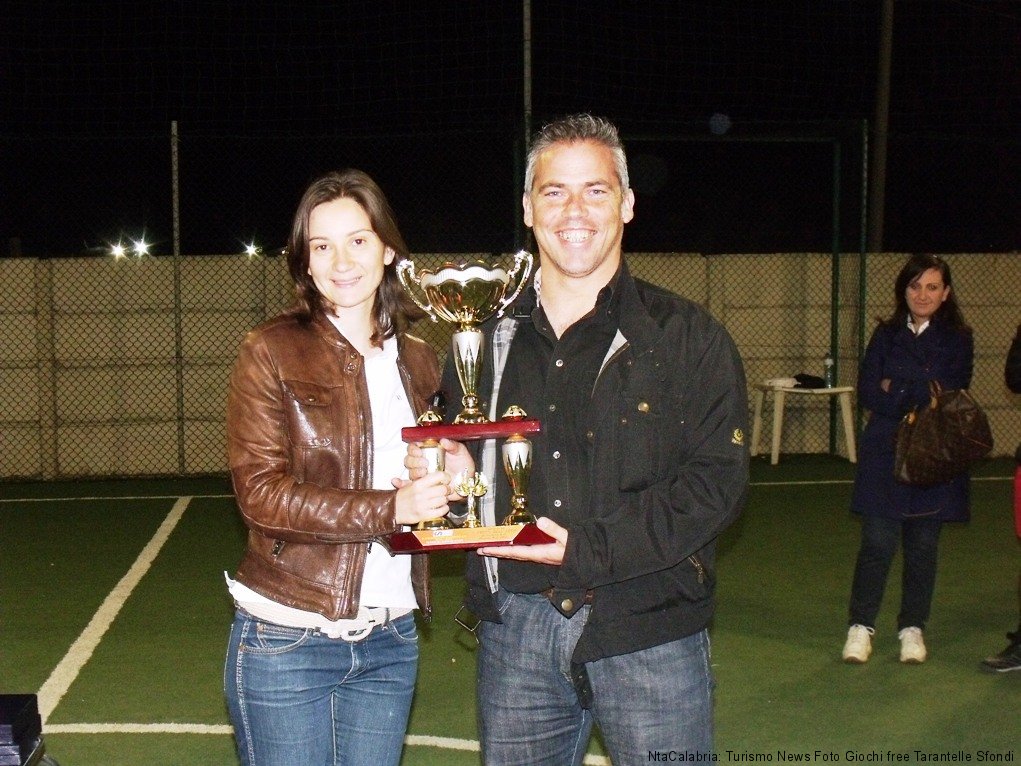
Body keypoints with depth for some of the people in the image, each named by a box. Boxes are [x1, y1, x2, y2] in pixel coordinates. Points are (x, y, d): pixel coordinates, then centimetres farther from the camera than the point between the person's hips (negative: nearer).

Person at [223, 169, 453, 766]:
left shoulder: (418, 362, 8)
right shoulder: (272, 352, -6)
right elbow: (259, 493, -14)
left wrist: (446, 479, -3)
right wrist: (391, 509, -22)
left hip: (391, 642, 5)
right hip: (288, 643, -4)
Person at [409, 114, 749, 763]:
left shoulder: (688, 337, -2)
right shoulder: (489, 338, 10)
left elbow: (718, 480, -10)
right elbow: (452, 456, 19)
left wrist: (587, 548, -19)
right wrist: (455, 473, -6)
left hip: (648, 630, -3)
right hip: (515, 628, 3)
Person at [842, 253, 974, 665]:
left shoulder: (958, 340, 4)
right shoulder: (886, 335, 8)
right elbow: (867, 393, -2)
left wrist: (894, 390, -7)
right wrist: (919, 400, -12)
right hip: (885, 455, 0)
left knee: (922, 546, 6)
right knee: (877, 542, -3)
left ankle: (912, 627, 20)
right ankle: (860, 625, 9)